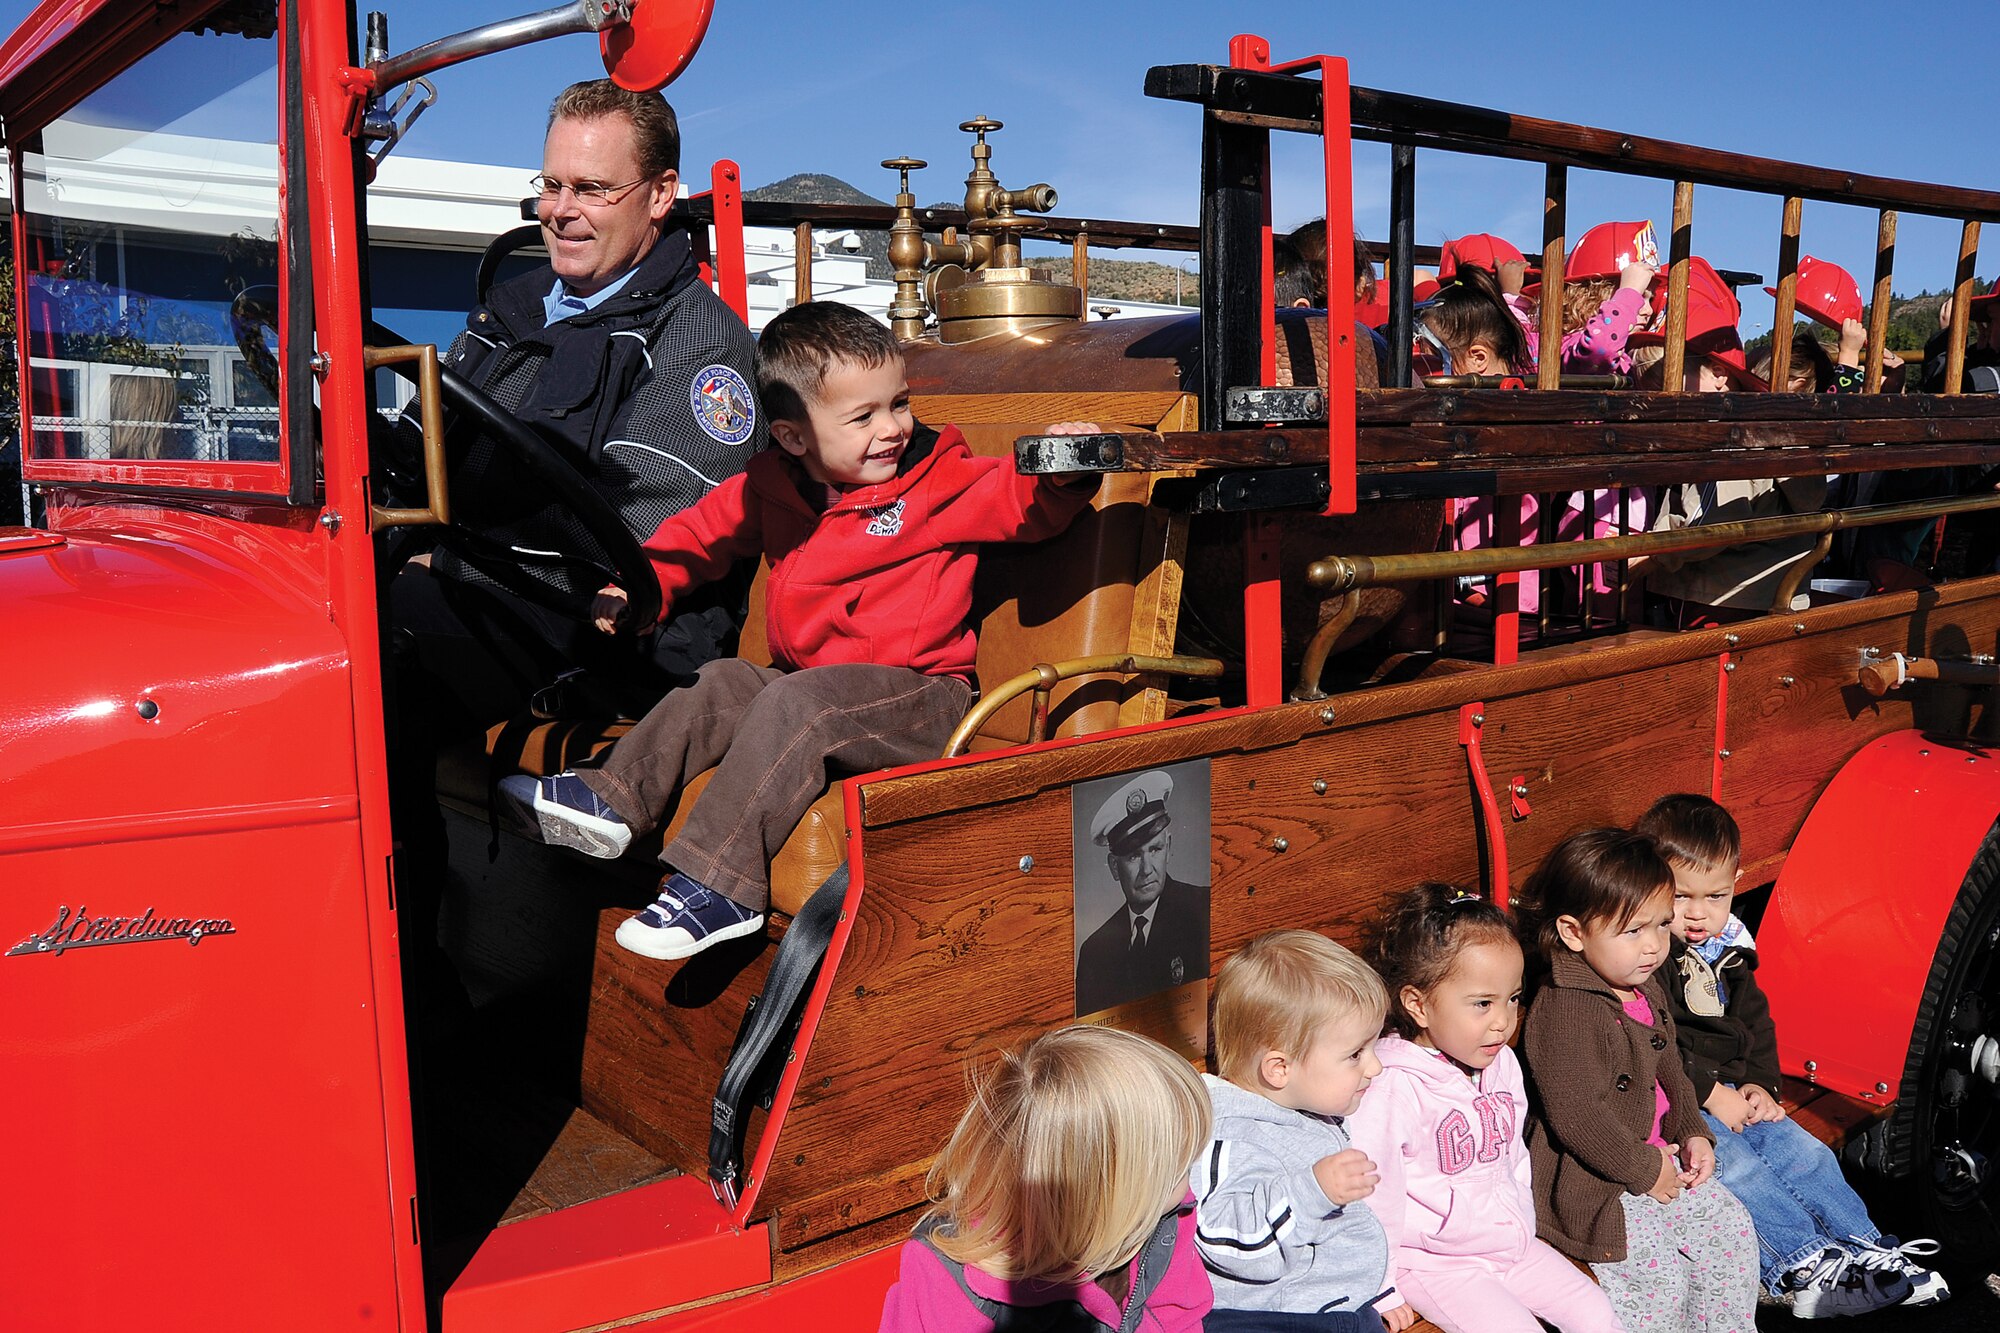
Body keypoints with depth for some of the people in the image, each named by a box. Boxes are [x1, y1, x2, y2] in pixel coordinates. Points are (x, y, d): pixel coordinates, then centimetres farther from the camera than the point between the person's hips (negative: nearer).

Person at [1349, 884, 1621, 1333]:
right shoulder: (1391, 1087, -24)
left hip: (1511, 1242, 7)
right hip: (1435, 1262, -7)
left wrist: (1523, 1228, 19)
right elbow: (1372, 1195, -21)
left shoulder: (1502, 1065, 1)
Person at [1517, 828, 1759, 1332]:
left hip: (1656, 1156, 9)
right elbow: (1577, 1114, -27)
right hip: (1589, 1183, -9)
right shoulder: (1564, 1011, -26)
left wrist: (1692, 1132, 6)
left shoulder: (1645, 989, 6)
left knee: (1729, 1223, 8)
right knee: (1654, 1270, -16)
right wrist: (1643, 1170, -17)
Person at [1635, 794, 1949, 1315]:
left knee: (1800, 1150, -1)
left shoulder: (1725, 949, 12)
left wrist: (1759, 1084, 3)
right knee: (1734, 1164, -24)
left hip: (1729, 1093, 9)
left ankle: (1865, 1247, 4)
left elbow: (1756, 1022, 19)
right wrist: (1711, 1094, -20)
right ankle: (1804, 1268, -23)